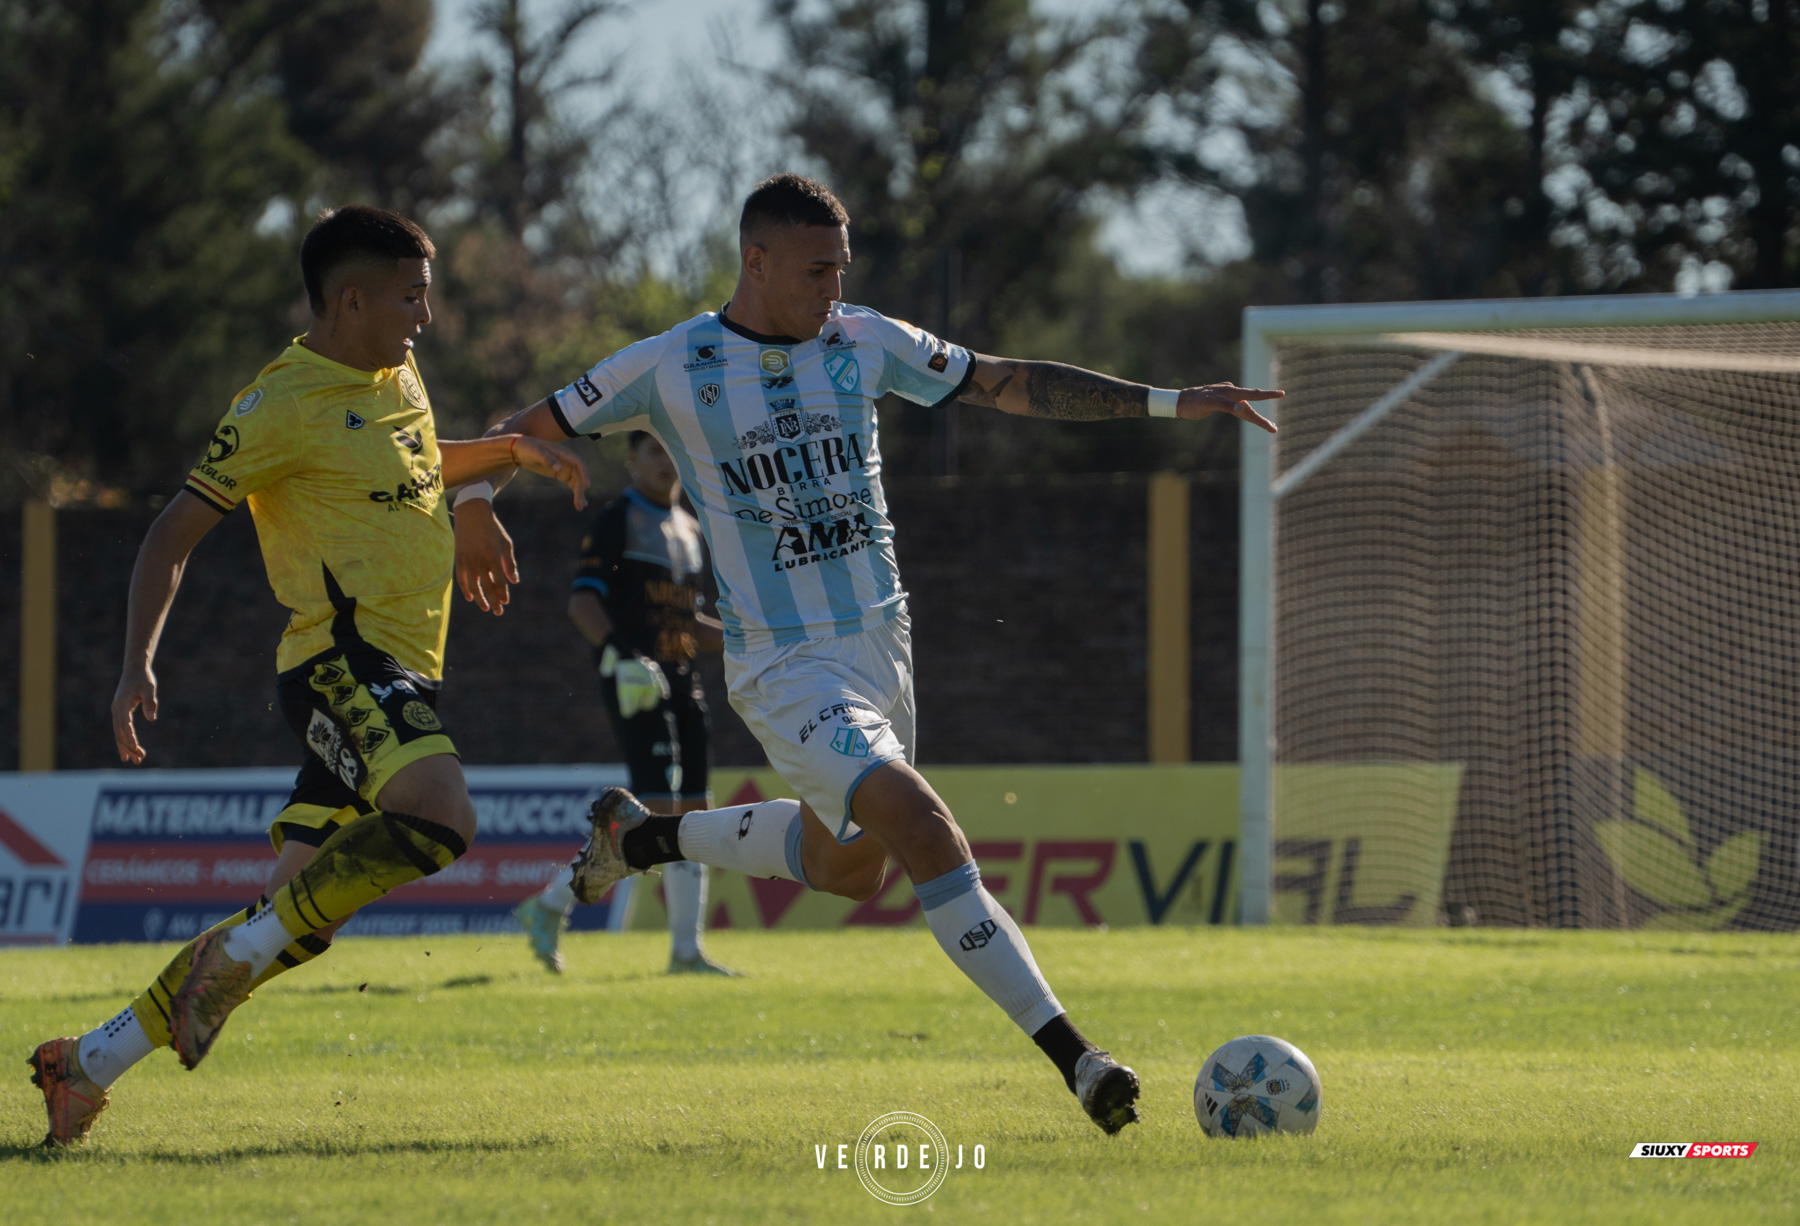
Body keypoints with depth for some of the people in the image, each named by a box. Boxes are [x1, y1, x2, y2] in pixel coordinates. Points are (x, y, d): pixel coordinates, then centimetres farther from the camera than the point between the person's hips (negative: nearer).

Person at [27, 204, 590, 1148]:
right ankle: (237, 957, -23)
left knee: (293, 920, 4)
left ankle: (91, 1061, 11)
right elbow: (175, 532, -8)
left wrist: (512, 450, 25)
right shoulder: (285, 404, -8)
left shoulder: (398, 379, 18)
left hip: (397, 678, 9)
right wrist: (138, 662, -18)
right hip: (341, 657, -9)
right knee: (438, 817, -33)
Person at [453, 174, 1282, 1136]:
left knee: (848, 867, 22)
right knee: (923, 828, -25)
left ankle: (640, 837, 45)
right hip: (783, 666, -7)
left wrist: (1167, 403, 4)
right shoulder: (669, 368, -9)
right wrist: (476, 507, -10)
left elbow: (1005, 384, 8)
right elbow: (531, 428, 4)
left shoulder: (863, 343, 2)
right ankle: (1068, 1053, -28)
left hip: (882, 641, 7)